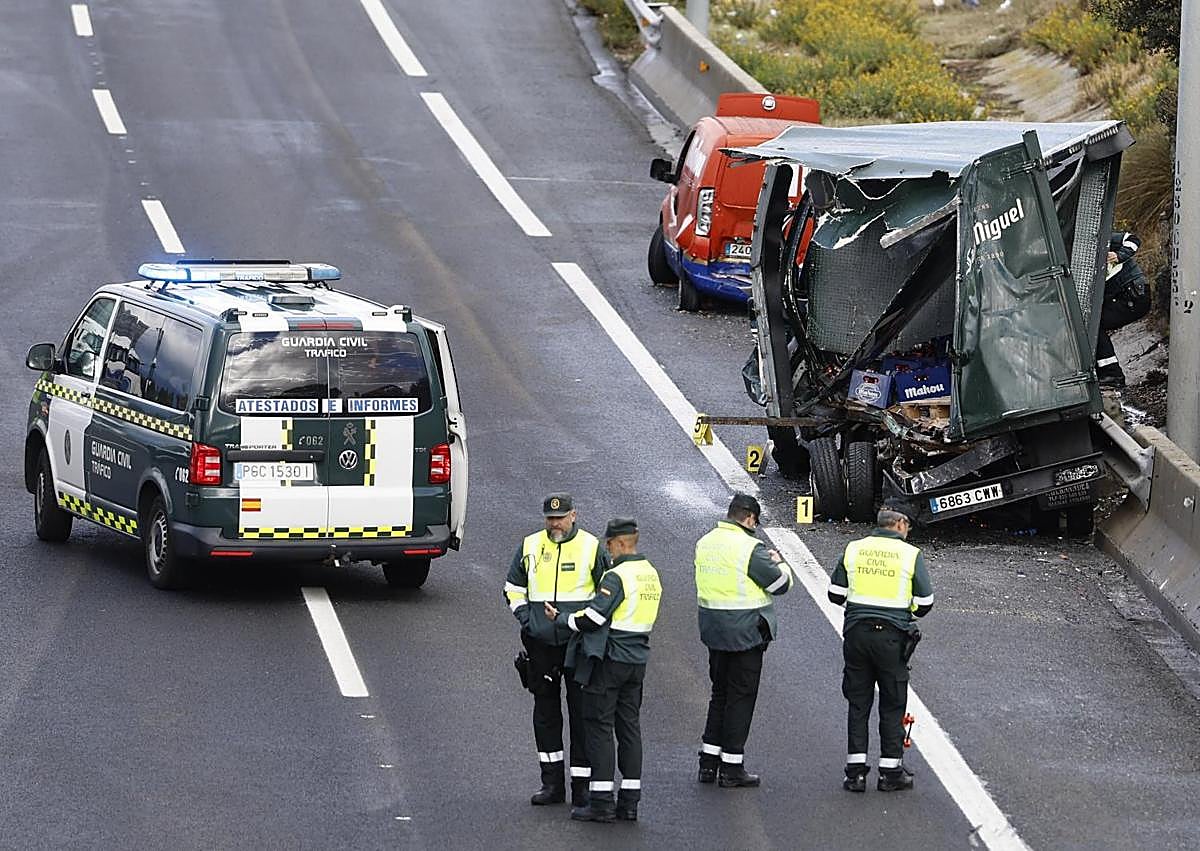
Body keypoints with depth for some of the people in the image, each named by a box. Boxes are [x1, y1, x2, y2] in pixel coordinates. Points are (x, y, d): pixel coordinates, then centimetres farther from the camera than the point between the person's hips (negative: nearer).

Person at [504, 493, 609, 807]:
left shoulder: (592, 547, -1)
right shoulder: (530, 546, 8)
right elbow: (513, 588, 18)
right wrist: (526, 618, 3)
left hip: (579, 642, -3)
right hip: (541, 642, 3)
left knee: (582, 711, -3)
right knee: (545, 708, 8)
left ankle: (582, 784, 0)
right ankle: (552, 782, 15)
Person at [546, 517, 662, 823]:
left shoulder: (617, 577, -17)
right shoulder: (651, 574, 11)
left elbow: (593, 618, -19)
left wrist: (561, 618, -3)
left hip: (609, 660, -8)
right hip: (638, 660, 8)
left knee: (599, 727, -2)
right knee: (629, 727, 11)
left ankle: (601, 801, -4)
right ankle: (629, 801, 11)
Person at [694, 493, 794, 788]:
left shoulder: (705, 543, 5)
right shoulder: (750, 548, -18)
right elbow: (782, 583, -12)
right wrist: (778, 562, 8)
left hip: (713, 630, 7)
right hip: (745, 630, -7)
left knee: (720, 693, 18)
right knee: (741, 697, 1)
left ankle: (708, 762, 18)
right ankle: (732, 768, 4)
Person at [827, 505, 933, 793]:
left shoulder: (854, 549, 4)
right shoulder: (911, 554, -3)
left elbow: (836, 593, 5)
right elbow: (925, 602, -4)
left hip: (856, 632, 2)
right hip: (892, 636, -2)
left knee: (858, 703, 10)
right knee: (892, 705, 8)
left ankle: (855, 771, 8)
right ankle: (891, 771, 11)